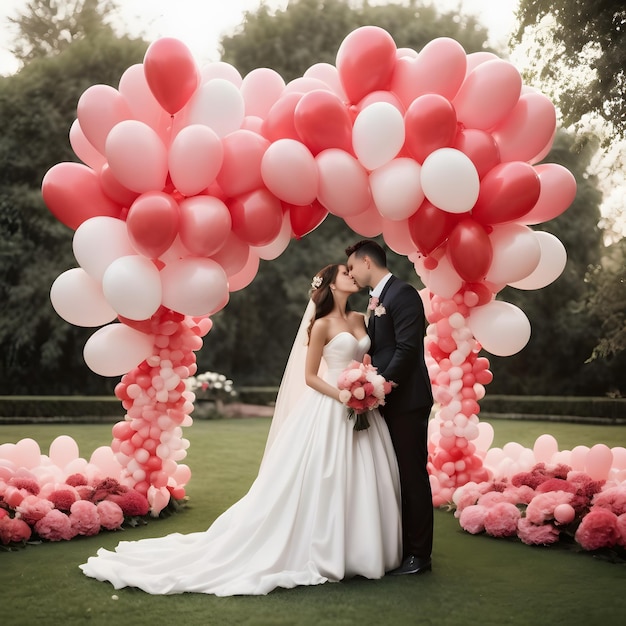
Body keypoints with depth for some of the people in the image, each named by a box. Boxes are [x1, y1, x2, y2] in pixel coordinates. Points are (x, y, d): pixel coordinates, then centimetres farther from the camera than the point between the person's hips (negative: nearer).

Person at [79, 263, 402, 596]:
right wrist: (342, 397, -17)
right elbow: (309, 377, -7)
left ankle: (354, 552, 16)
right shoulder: (322, 324, -7)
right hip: (330, 411, -6)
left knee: (357, 481, 6)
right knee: (323, 481, -4)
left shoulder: (359, 319, 11)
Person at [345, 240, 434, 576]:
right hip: (387, 402, 9)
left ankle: (419, 555, 7)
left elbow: (407, 348, -20)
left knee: (412, 477, -2)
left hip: (406, 401, -9)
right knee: (395, 477, 13)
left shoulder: (402, 294, -11)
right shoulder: (377, 299, 17)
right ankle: (400, 548, 22)